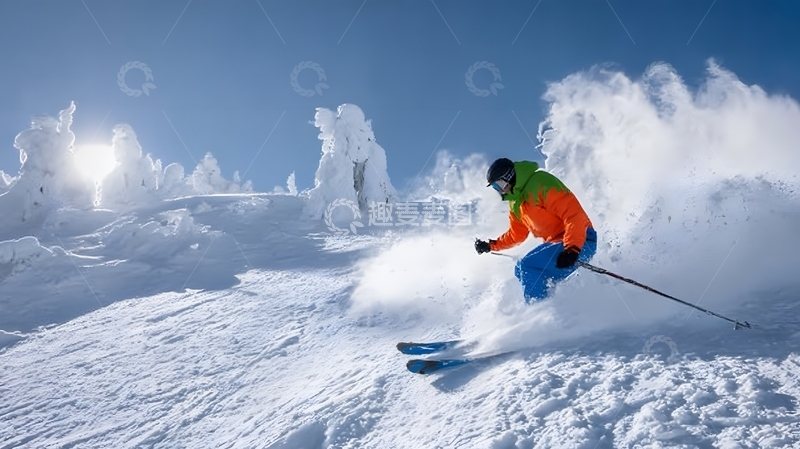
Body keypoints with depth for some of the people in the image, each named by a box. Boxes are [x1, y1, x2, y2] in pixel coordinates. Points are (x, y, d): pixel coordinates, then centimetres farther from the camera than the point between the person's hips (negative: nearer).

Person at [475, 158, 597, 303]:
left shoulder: (540, 183, -19)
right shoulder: (515, 203, 12)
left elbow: (574, 214, -25)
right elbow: (517, 234, 25)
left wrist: (572, 248, -33)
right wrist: (491, 245, 21)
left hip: (581, 242, -10)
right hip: (555, 242, 10)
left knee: (528, 267, -20)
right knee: (521, 271, 14)